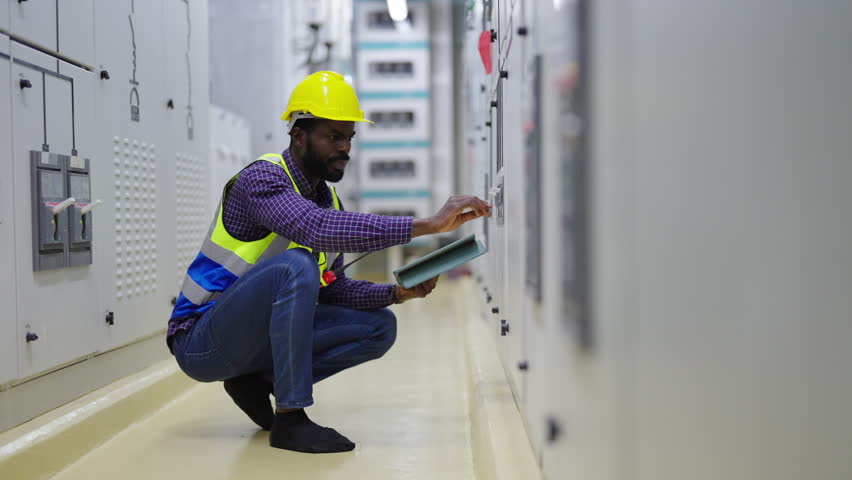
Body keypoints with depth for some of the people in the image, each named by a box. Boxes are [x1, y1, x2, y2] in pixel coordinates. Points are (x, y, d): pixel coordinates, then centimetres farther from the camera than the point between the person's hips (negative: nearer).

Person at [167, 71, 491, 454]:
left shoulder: (328, 201, 8)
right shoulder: (263, 178, -18)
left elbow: (332, 289, 11)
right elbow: (318, 229, -38)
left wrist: (396, 293, -7)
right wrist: (428, 225, -41)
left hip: (256, 337, 8)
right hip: (201, 340, -8)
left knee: (380, 326, 0)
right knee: (295, 264, -33)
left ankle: (258, 381, 1)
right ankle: (290, 418, -27)